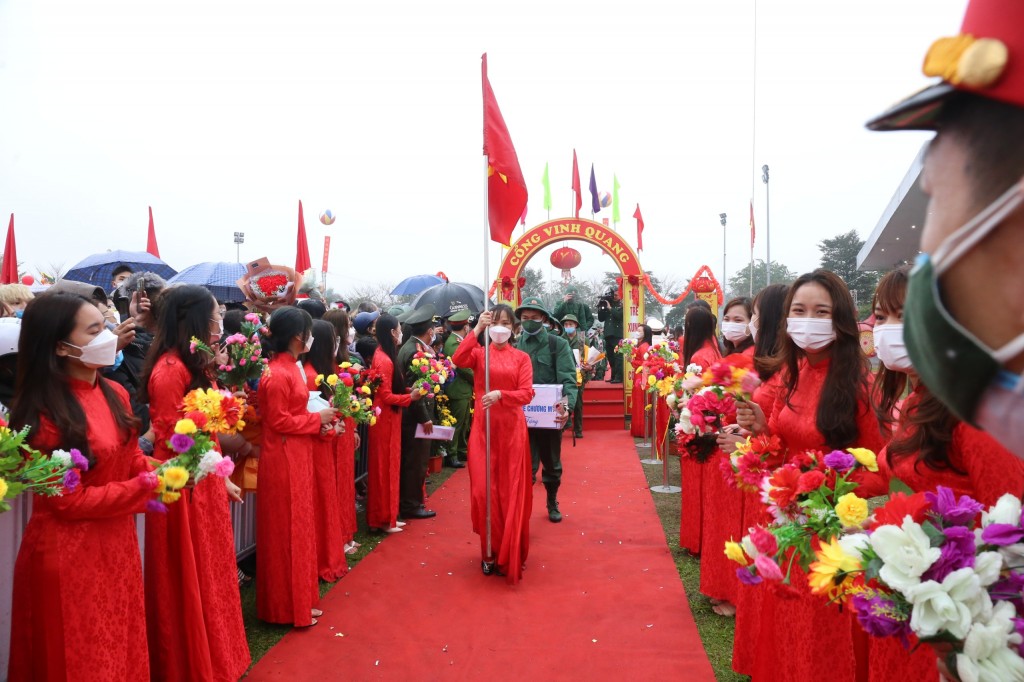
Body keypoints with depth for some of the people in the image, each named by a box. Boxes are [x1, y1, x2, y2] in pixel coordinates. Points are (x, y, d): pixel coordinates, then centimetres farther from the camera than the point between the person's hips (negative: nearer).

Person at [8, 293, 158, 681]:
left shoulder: (114, 394, 1)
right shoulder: (42, 415, -19)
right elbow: (69, 502, -18)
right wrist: (146, 486, -18)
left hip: (118, 545, 7)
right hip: (69, 555, -6)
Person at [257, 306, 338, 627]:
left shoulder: (291, 368, 10)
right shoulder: (278, 374, -20)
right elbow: (279, 421, -20)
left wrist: (319, 423, 3)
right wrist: (317, 419, -12)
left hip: (296, 457, 10)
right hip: (283, 460, -10)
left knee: (298, 528, 17)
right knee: (287, 532, 2)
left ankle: (297, 600, 30)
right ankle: (288, 608, 16)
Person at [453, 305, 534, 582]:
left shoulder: (521, 358, 5)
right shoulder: (479, 354, 6)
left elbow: (527, 393, -6)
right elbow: (458, 359, -17)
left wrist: (500, 395, -22)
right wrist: (477, 330, -17)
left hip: (512, 429, 0)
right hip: (484, 428, 0)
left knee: (511, 492, 3)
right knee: (484, 490, 0)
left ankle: (510, 555, 16)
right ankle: (490, 551, 16)